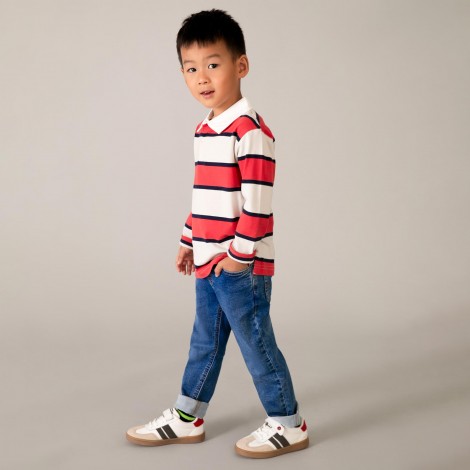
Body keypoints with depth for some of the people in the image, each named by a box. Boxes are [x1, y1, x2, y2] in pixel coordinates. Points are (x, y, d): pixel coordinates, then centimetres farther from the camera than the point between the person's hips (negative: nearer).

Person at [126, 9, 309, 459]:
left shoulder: (250, 130, -17)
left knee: (256, 343, 2)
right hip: (208, 262, 9)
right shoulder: (203, 131, 11)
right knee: (204, 343, 18)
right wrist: (189, 241, 20)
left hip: (242, 265, -9)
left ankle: (288, 424, 17)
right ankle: (186, 418, 30)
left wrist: (241, 252, -20)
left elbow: (257, 200, -20)